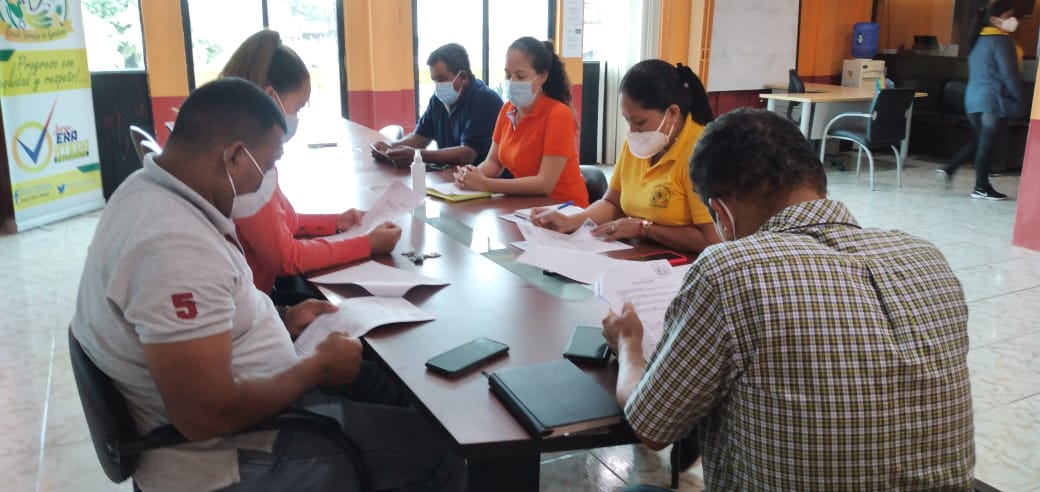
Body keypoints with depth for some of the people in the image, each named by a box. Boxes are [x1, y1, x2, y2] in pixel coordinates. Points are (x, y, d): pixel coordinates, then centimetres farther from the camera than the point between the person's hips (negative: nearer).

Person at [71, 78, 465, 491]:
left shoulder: (152, 191, 0)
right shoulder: (175, 244, -33)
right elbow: (207, 418, -32)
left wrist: (278, 323, 7)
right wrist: (318, 367, -19)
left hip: (246, 392, 10)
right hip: (233, 453, -10)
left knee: (394, 389, 19)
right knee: (436, 453, -4)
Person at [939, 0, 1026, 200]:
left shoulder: (979, 40, 14)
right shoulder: (1002, 41, -11)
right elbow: (1009, 75, -15)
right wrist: (1021, 102, -9)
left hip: (973, 99, 8)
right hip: (994, 101, -8)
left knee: (979, 141, 19)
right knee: (987, 145, -1)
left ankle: (949, 169, 11)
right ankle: (981, 188, 6)